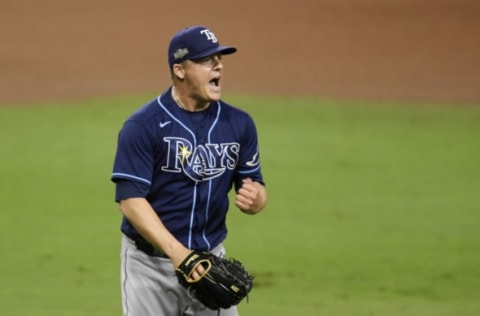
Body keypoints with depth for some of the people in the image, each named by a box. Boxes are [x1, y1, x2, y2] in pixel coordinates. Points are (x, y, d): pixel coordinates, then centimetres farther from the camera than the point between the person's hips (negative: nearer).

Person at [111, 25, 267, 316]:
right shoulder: (143, 125, -11)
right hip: (150, 264, -4)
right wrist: (176, 252, -27)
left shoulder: (239, 124, 4)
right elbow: (130, 199, -16)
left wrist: (254, 198, -18)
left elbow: (256, 189, 9)